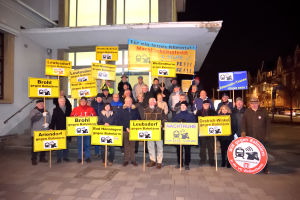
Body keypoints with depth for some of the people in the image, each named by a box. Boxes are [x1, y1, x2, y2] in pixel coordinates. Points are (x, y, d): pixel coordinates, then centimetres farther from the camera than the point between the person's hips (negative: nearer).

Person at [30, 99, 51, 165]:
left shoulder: (47, 112, 15)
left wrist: (48, 123, -10)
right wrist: (42, 115, -27)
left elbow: (50, 120, 11)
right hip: (36, 132, -4)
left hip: (45, 132, 4)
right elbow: (33, 118, -19)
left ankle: (42, 158, 20)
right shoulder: (33, 111, 0)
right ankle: (34, 159, 6)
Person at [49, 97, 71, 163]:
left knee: (66, 144, 8)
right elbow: (53, 120, -3)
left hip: (67, 129, 2)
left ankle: (65, 157, 18)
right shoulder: (56, 110, 3)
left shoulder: (68, 110, 9)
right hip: (59, 130, -2)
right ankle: (59, 158, 11)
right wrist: (51, 128, -12)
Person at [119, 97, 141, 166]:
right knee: (126, 145, 5)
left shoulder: (135, 110, 9)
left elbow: (139, 119, 9)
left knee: (132, 145, 5)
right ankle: (126, 160, 13)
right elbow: (120, 121, 2)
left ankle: (133, 160, 13)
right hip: (125, 130, 0)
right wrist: (126, 128, -8)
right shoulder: (122, 110, 6)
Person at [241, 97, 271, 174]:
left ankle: (265, 168, 23)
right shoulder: (247, 111, 4)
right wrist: (243, 131, -15)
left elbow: (268, 124, 4)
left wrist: (267, 135, 0)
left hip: (261, 137, -1)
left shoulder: (263, 111, 1)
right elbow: (243, 122, 0)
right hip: (250, 137, 1)